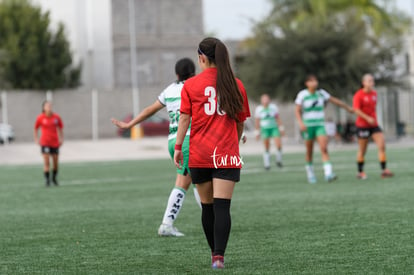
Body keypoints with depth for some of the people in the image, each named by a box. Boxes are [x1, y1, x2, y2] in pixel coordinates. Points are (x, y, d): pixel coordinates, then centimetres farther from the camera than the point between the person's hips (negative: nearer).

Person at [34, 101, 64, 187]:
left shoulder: (56, 117, 0)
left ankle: (54, 178, 27)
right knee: (46, 162, -9)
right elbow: (36, 129, 9)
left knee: (56, 163, 6)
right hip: (45, 143, -2)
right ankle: (47, 180, -2)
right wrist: (36, 140, 2)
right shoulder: (40, 118, -4)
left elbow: (60, 128, 13)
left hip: (55, 143, 2)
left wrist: (61, 139, 5)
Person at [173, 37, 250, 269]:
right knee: (222, 206, -6)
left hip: (199, 155, 0)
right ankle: (219, 256, -18)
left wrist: (178, 147, 3)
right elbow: (241, 122, 10)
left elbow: (185, 119, -3)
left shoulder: (191, 85, 0)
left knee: (208, 207, 12)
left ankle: (215, 253, 23)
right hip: (227, 154, 0)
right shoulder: (236, 84, 4)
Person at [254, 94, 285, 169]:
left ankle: (278, 160, 13)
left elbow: (278, 118, 6)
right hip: (265, 129, -1)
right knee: (266, 148, -1)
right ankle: (267, 164, 8)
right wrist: (257, 132, 4)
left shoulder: (273, 107, 1)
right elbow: (257, 121, 5)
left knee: (279, 145, -10)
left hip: (274, 128, 1)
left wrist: (281, 128, 3)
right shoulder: (259, 109, 0)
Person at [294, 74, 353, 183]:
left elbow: (334, 100, 15)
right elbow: (297, 111, -5)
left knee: (324, 149, -15)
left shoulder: (321, 93, 4)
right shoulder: (302, 95, -4)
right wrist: (301, 123, -21)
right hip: (308, 125, -2)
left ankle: (328, 174, -25)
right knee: (309, 151, 5)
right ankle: (310, 173, 24)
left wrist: (347, 107, 24)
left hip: (320, 125, 2)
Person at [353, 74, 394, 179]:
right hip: (362, 125, -5)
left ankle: (384, 170, -10)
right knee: (362, 150, 4)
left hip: (374, 125, 5)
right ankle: (360, 172, 17)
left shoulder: (374, 93, 8)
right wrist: (368, 118, -29)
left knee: (382, 146, -9)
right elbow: (356, 110, -20)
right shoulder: (359, 95, -11)